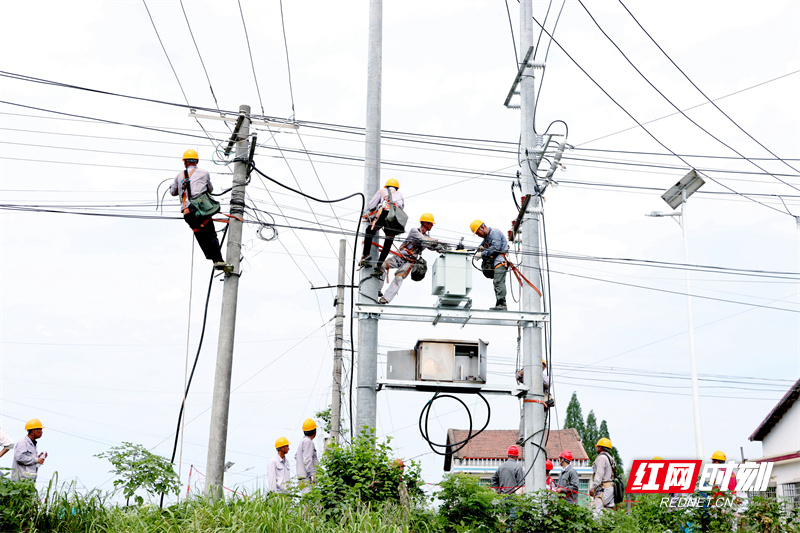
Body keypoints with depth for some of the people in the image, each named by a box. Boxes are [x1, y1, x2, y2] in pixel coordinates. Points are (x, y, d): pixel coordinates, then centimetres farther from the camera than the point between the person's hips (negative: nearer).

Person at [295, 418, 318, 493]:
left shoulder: (302, 441, 19)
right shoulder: (308, 442, -9)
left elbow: (296, 456, 34)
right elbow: (307, 460, -17)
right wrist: (312, 474, -21)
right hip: (307, 478, -9)